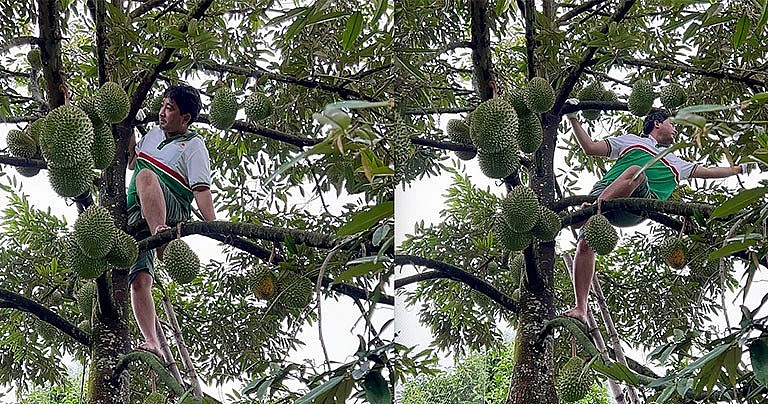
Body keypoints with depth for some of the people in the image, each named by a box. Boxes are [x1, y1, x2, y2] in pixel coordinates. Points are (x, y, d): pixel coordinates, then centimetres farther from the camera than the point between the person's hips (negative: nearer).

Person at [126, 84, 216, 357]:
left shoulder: (193, 145, 3)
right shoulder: (154, 134, 24)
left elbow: (201, 189, -8)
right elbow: (131, 161, 39)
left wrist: (214, 226, -23)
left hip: (171, 211, -6)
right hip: (136, 216, 6)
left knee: (146, 176, -35)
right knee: (139, 280, -14)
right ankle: (152, 343, -19)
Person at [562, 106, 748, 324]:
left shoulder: (675, 163, 40)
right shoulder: (631, 141, 33)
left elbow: (708, 171, 43)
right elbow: (590, 148, 28)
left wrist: (740, 169, 42)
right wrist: (574, 120, 22)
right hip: (604, 189, -1)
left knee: (636, 172, -35)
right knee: (585, 244, -24)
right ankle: (580, 308, -23)